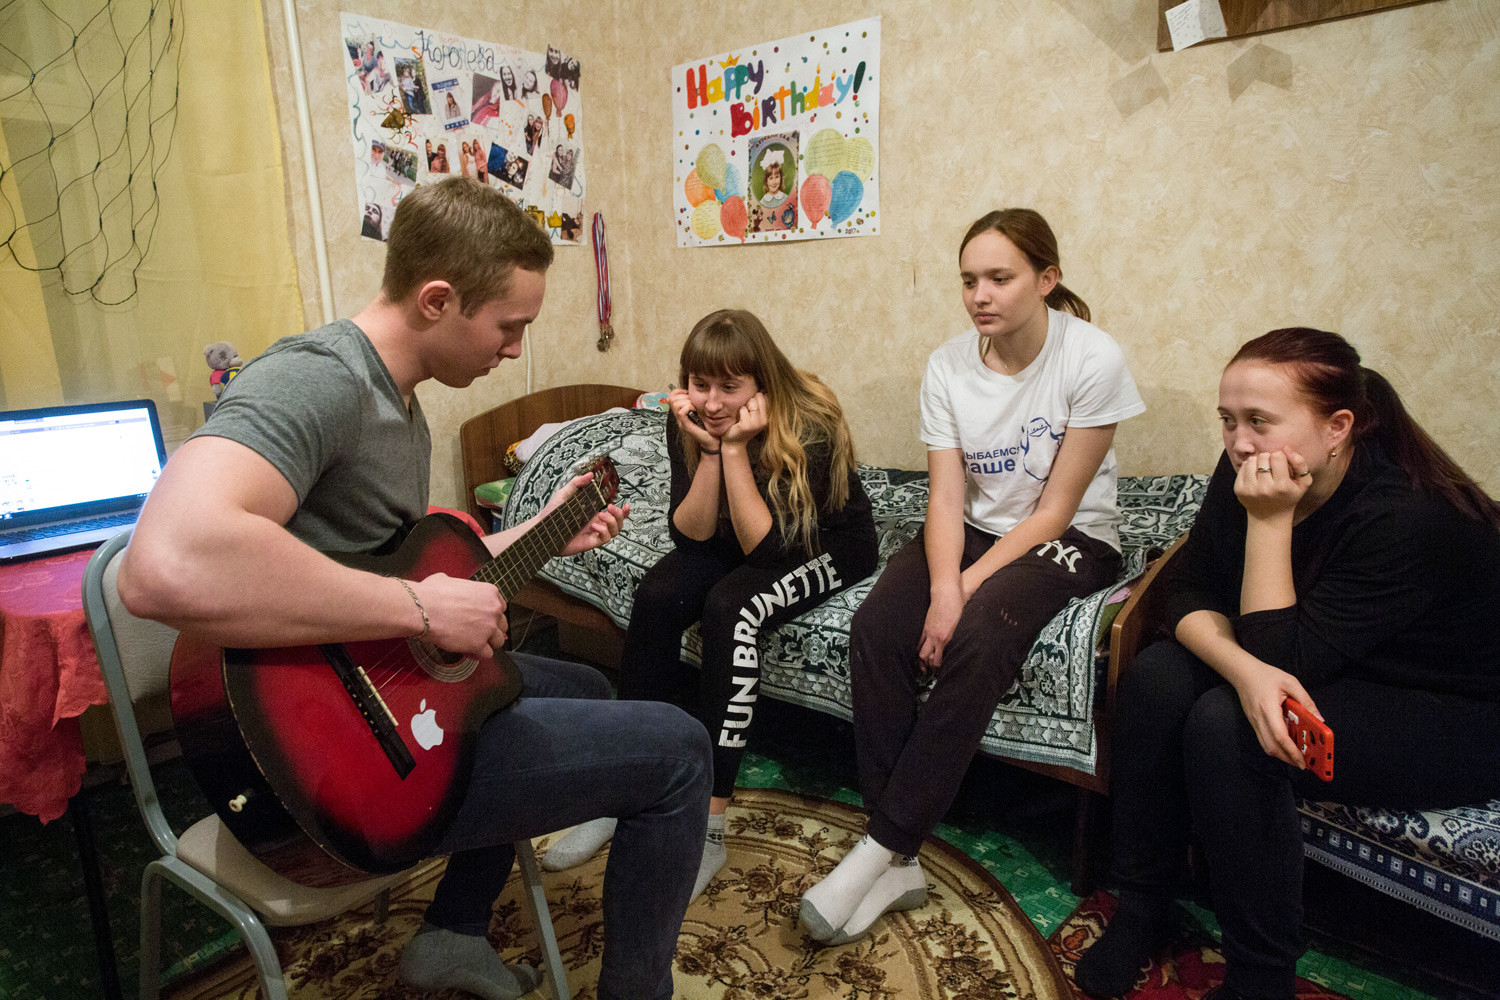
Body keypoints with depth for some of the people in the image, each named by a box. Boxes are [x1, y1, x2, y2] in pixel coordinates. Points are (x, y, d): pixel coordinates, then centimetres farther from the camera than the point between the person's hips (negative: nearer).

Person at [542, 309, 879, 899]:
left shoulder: (809, 425, -27)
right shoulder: (688, 423, -13)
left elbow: (766, 547, -29)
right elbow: (690, 535, -16)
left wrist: (736, 450, -36)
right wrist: (710, 451, -29)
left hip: (824, 547, -5)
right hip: (737, 540, 5)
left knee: (730, 606, -33)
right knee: (657, 594, -24)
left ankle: (708, 824, -27)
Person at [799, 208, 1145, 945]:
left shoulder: (1092, 360, -14)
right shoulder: (948, 366, -2)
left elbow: (1054, 511, -15)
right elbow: (946, 496, -8)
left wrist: (967, 590, -22)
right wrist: (942, 588, -26)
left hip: (1069, 542, -3)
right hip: (975, 529, 4)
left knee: (978, 639, -33)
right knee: (875, 626, -24)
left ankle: (881, 850, -20)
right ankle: (898, 863, -19)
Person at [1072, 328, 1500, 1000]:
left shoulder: (1409, 515, -30)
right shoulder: (1249, 468, -11)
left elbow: (1285, 658, -28)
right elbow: (1188, 590, -10)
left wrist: (1271, 520, -33)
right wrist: (1245, 670, -30)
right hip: (1327, 668, 7)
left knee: (1225, 728, -29)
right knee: (1157, 677, -16)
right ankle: (1141, 910, -2)